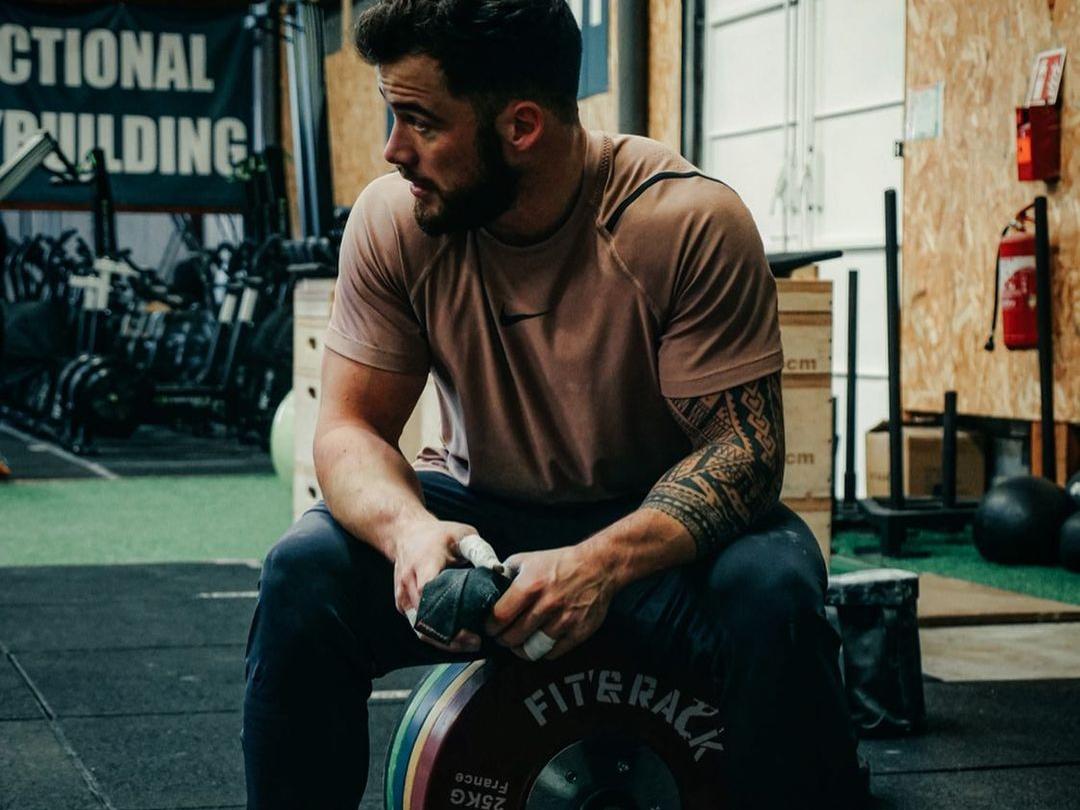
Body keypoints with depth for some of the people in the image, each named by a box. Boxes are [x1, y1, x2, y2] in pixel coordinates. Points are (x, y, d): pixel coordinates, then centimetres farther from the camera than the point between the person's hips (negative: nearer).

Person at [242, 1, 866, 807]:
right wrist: (409, 528, -34)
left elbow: (742, 443, -21)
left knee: (772, 594, -32)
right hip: (478, 513, 2)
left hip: (657, 524, -2)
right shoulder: (393, 219, -13)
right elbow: (349, 427, -10)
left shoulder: (692, 222, -23)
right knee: (305, 574, -23)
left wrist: (604, 561, -39)